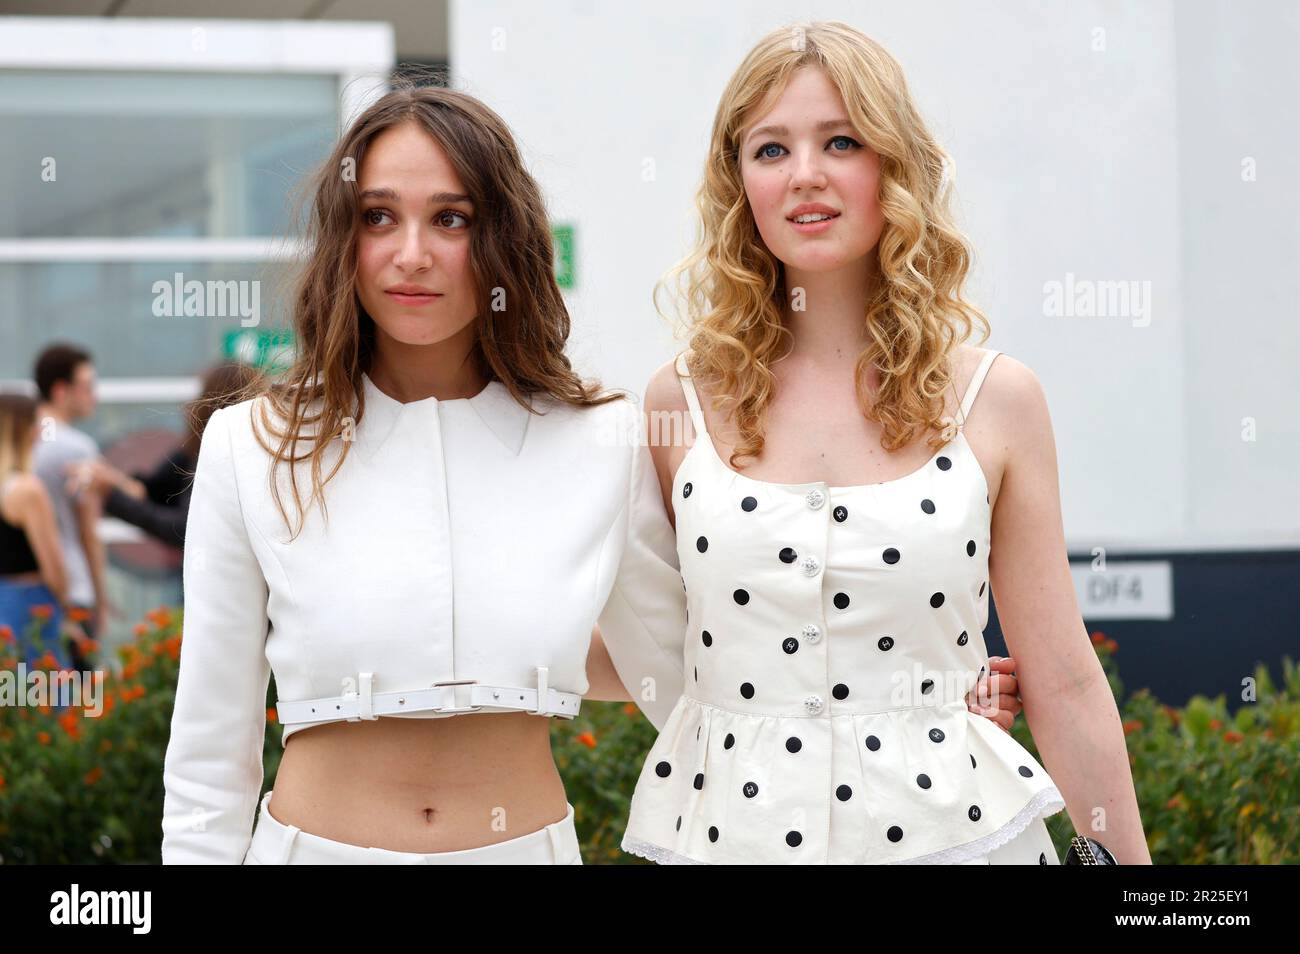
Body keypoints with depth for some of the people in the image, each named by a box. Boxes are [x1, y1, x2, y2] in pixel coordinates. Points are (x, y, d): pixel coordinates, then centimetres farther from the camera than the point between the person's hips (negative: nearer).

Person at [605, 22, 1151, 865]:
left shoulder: (997, 400, -1)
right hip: (731, 826, 1)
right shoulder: (679, 404, 0)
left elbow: (1063, 683, 2)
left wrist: (1130, 856, 2)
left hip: (950, 825, 0)